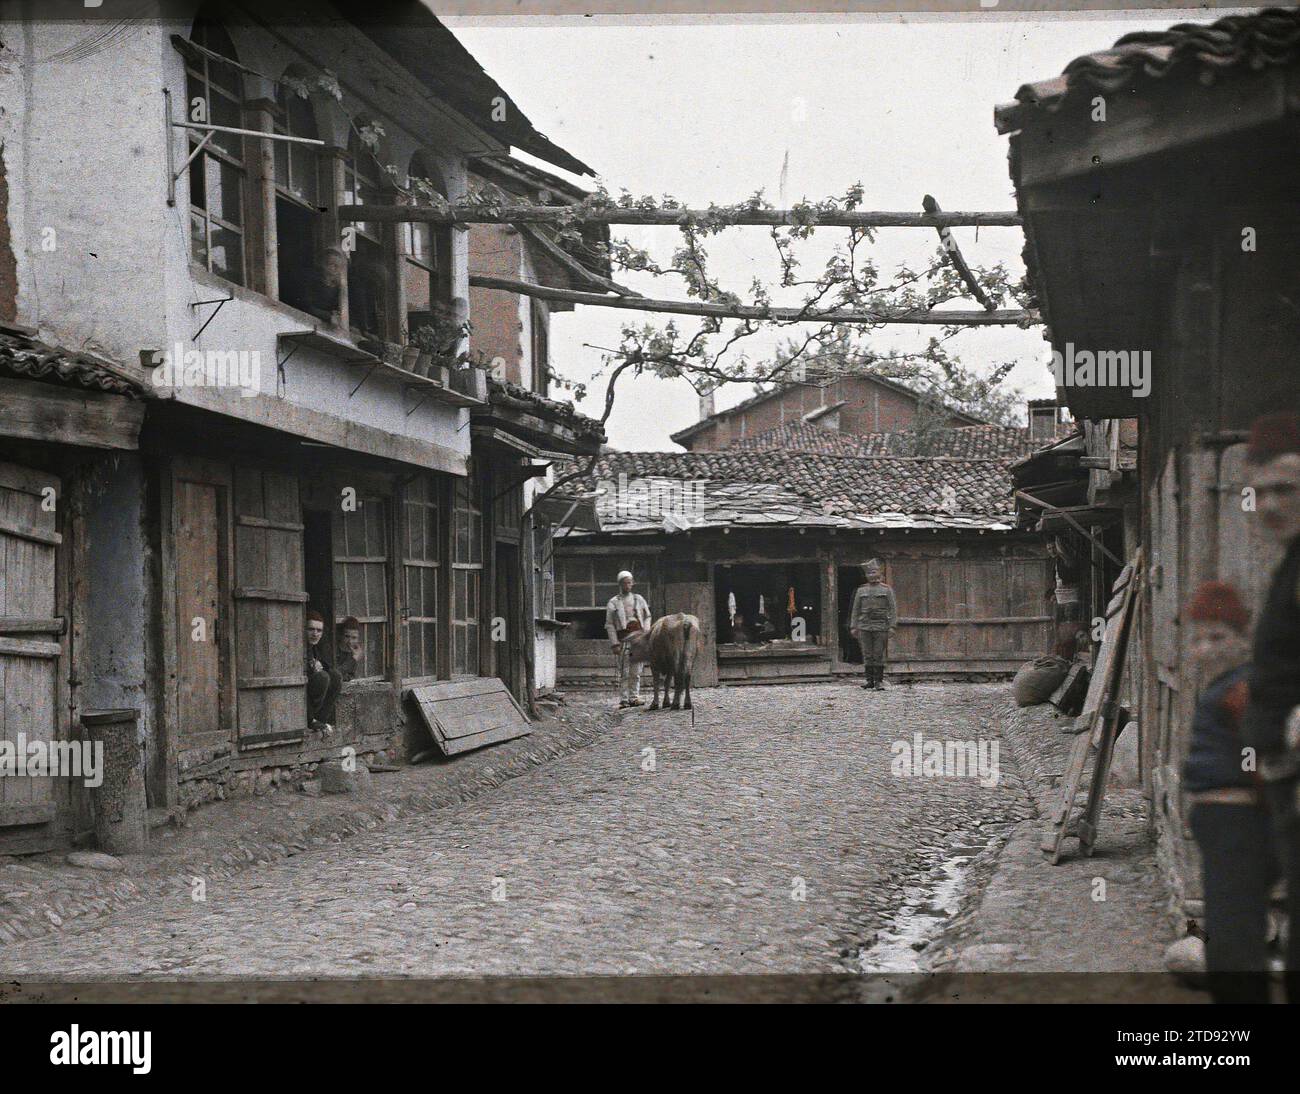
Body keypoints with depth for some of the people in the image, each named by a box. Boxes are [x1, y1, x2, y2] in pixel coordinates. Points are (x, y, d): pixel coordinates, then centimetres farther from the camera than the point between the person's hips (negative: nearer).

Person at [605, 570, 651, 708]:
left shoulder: (638, 599, 15)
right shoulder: (613, 602, 4)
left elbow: (647, 617, 18)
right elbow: (609, 625, 1)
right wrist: (614, 644, -7)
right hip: (623, 639, -3)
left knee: (636, 671, 4)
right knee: (624, 672, -6)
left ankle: (634, 697, 9)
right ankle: (623, 700, -3)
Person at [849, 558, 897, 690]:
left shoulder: (887, 589, 5)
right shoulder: (861, 590, 12)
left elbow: (893, 609, 1)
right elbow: (855, 609, 13)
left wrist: (892, 626, -8)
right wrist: (853, 627, 7)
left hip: (881, 627, -2)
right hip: (864, 627, 2)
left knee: (879, 655, -2)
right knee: (867, 655, 1)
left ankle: (879, 681, 2)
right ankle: (869, 680, 4)